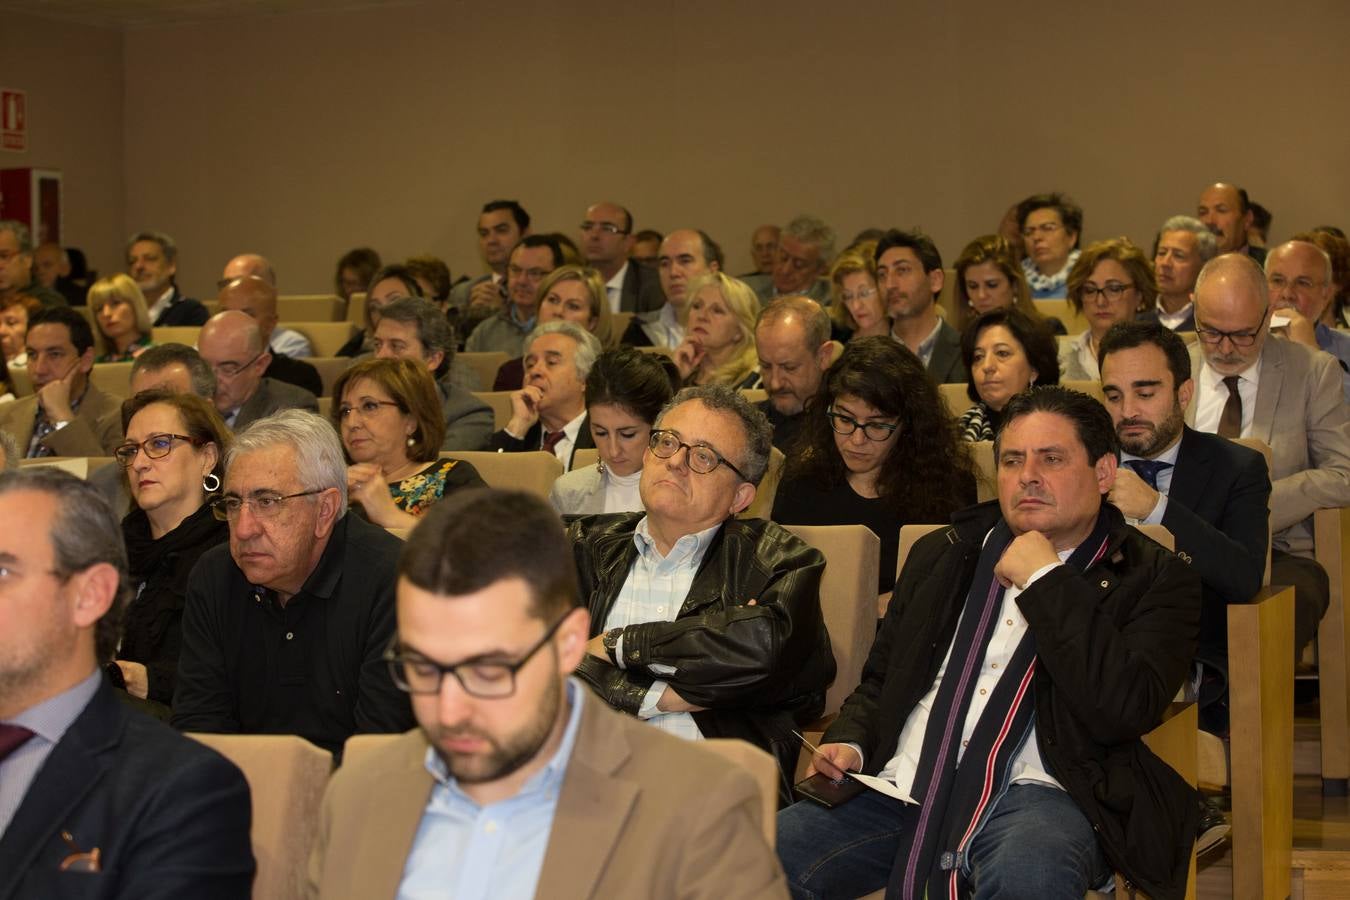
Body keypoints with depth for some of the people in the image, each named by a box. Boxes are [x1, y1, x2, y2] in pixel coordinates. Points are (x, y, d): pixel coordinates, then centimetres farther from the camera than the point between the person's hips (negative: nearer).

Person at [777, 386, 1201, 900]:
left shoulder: (1155, 581, 6)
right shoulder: (941, 554, 22)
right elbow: (879, 680, 29)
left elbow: (1124, 710, -11)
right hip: (901, 788, 4)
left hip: (1033, 793, -4)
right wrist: (849, 742, 6)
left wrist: (1043, 580, -7)